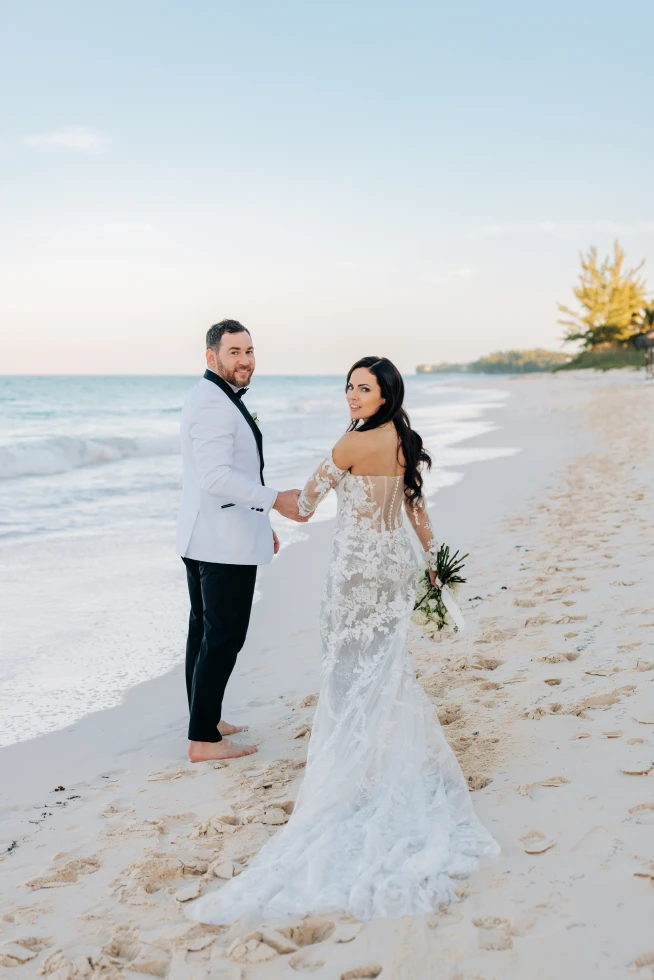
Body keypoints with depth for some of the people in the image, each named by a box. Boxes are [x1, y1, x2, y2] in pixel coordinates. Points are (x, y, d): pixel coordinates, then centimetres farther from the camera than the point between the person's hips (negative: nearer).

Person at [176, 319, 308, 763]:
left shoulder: (220, 399, 17)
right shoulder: (214, 404, -18)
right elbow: (217, 476, -27)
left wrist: (260, 522, 25)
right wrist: (276, 500, -25)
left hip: (204, 539, 11)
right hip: (225, 543, -11)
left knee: (205, 631, 17)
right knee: (224, 638, -6)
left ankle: (205, 719, 29)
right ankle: (204, 740, 0)